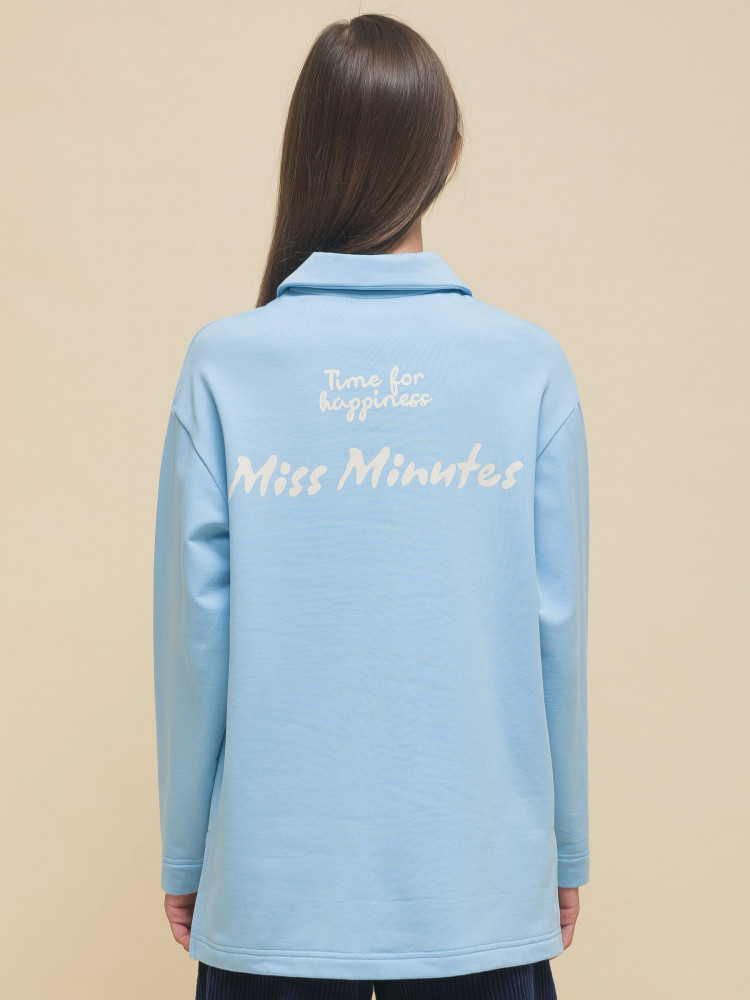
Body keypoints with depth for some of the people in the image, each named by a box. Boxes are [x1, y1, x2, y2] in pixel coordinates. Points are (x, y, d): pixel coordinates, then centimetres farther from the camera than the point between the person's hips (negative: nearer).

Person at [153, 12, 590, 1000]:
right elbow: (556, 628, -3)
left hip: (272, 891, 0)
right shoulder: (533, 366, -6)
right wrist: (567, 848, 10)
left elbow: (196, 630, -6)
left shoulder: (223, 364, -8)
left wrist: (184, 852, 7)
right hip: (484, 884, 1)